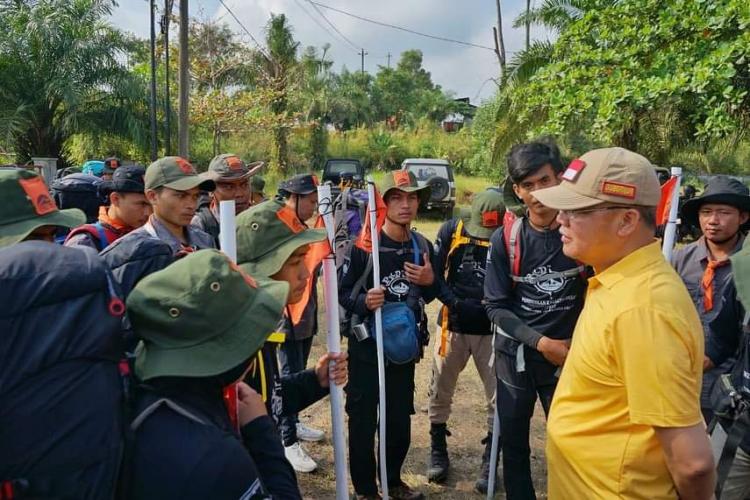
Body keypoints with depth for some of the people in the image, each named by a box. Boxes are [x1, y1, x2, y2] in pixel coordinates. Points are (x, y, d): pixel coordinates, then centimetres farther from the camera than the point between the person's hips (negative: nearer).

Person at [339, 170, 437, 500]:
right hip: (366, 347, -4)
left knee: (401, 419, 16)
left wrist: (430, 282, -8)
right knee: (363, 420, 5)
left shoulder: (423, 246, 2)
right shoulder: (363, 244, -13)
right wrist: (364, 302, -29)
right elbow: (341, 292, -10)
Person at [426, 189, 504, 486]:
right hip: (453, 324, 1)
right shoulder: (452, 230, -6)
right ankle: (438, 451, 31)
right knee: (440, 390, 11)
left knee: (499, 396, 5)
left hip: (491, 329, -1)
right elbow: (434, 273, -6)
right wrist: (455, 302, -17)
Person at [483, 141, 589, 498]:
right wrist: (541, 341, -14)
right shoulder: (505, 240, -7)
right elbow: (495, 306, -6)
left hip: (570, 354, -1)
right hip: (516, 355, 1)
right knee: (514, 443, 13)